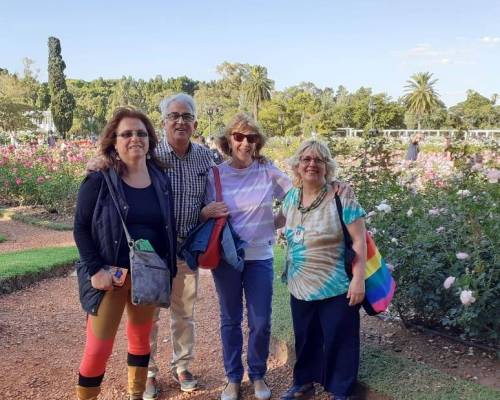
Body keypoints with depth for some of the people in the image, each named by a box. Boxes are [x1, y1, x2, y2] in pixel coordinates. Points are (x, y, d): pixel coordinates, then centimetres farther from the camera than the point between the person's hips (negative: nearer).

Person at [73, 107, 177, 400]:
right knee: (99, 347, -1)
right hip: (111, 275, -4)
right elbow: (81, 228, -7)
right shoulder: (99, 180, -8)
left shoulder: (161, 179, 3)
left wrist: (168, 269, 6)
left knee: (142, 339, 17)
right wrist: (95, 269, -15)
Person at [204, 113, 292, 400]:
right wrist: (209, 213, -14)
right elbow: (205, 215, 3)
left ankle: (258, 375, 28)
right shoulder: (216, 174, -4)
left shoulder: (268, 171, -4)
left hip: (260, 256, 0)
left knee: (261, 322, 6)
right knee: (231, 320, 12)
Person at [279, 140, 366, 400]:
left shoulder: (341, 196, -14)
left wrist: (358, 279, -20)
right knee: (305, 337, 20)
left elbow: (359, 241, -15)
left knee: (338, 339, 8)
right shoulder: (291, 197, 2)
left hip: (337, 287, -5)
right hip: (300, 287, 6)